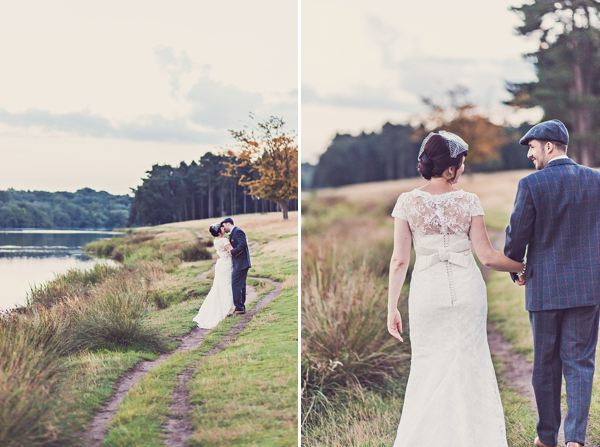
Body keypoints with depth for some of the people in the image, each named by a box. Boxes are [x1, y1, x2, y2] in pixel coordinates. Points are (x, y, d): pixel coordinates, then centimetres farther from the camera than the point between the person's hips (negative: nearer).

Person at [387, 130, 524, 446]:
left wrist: (392, 308, 0)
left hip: (427, 293, 1)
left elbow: (399, 260, -6)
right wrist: (523, 267, 11)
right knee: (468, 367, 11)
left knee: (428, 369, 13)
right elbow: (486, 256, -6)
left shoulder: (408, 202, -5)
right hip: (467, 291, 0)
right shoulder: (469, 202, -6)